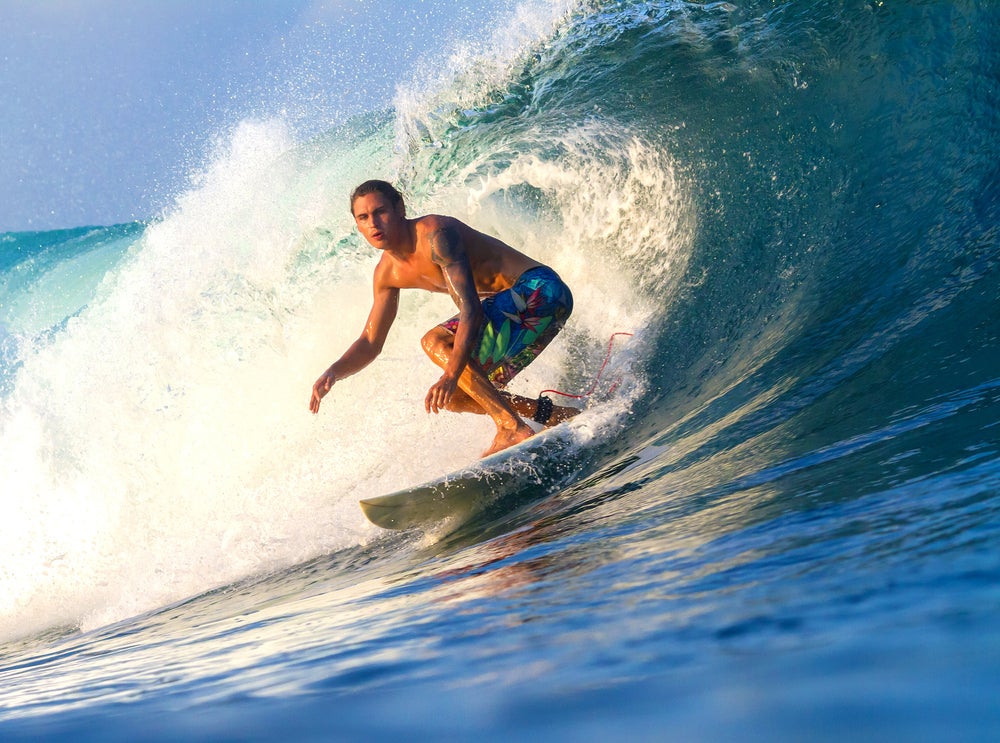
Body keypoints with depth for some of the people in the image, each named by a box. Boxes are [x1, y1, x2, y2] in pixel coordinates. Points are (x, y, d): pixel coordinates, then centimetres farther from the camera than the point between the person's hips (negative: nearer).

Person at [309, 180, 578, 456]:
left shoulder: (435, 234, -22)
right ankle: (554, 414, 10)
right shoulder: (388, 273, 5)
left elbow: (471, 310, -31)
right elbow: (371, 342, 12)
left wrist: (452, 375, -41)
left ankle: (512, 427, -24)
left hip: (539, 289, -9)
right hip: (513, 302, 9)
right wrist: (333, 373, -7)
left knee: (436, 341, -24)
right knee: (452, 397, 8)